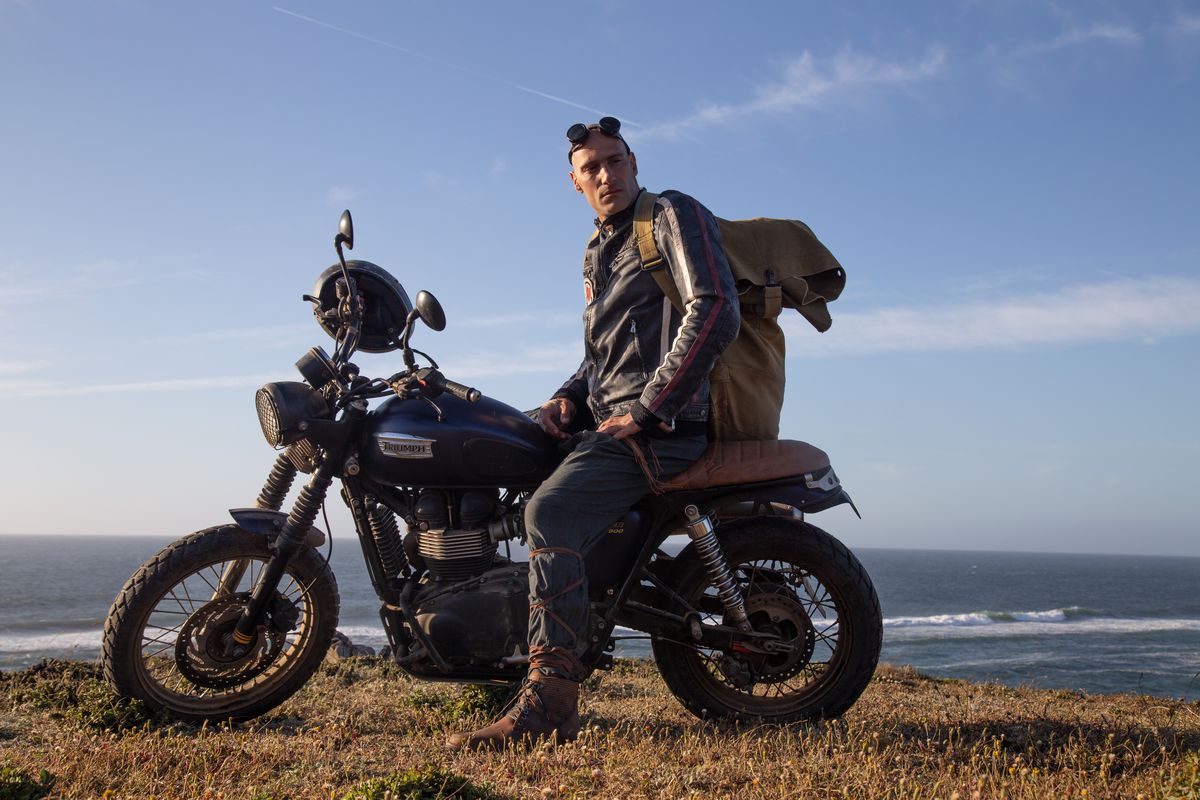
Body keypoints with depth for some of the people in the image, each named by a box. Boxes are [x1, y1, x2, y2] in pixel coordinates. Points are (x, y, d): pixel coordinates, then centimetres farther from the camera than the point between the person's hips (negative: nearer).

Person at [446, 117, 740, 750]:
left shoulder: (673, 214, -3)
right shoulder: (595, 254, 24)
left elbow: (716, 312, -18)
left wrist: (645, 410, -19)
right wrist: (569, 398, 7)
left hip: (661, 422, -10)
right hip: (605, 417, 10)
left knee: (550, 512, -29)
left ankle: (550, 701, -30)